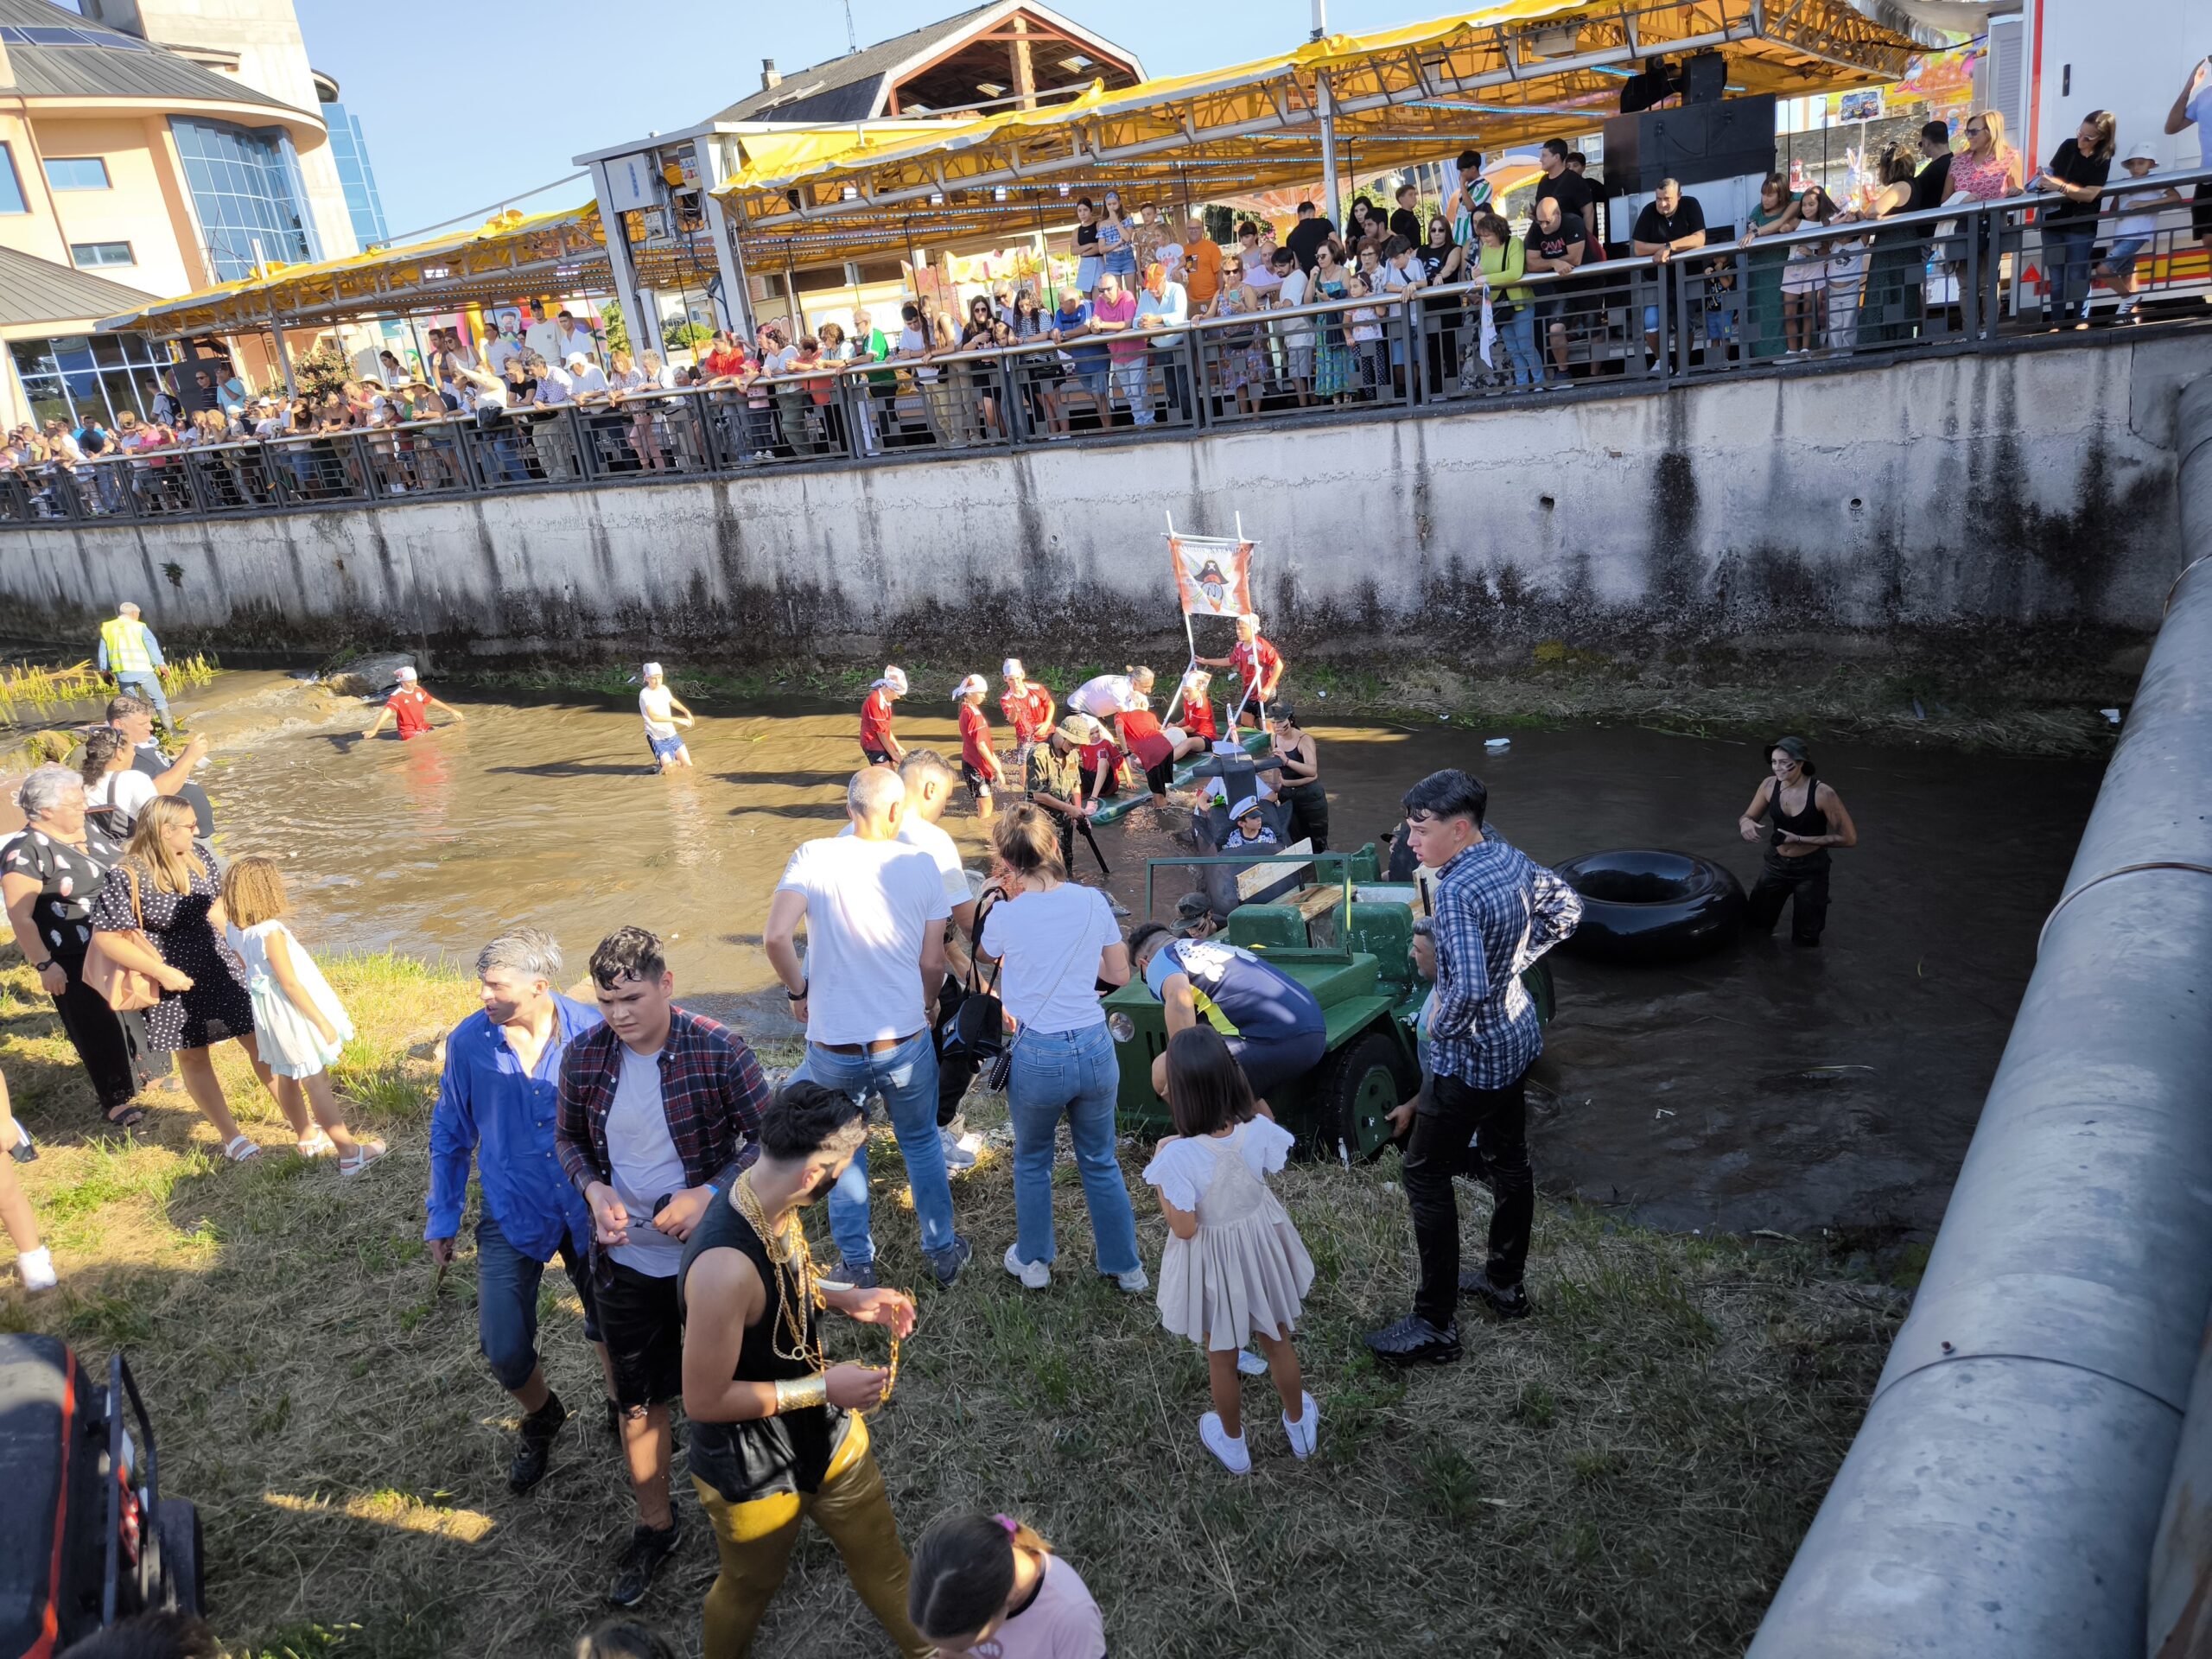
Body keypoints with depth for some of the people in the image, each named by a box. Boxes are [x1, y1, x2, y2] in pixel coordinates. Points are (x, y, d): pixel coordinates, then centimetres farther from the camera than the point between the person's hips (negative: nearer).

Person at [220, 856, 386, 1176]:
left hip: (268, 1014, 8)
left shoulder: (233, 931, -4)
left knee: (287, 1078, 22)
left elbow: (250, 967, 12)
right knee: (316, 1083, -3)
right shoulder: (270, 932, -27)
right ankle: (350, 1154, 4)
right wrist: (323, 1021, -18)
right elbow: (290, 984, -23)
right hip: (295, 1013, -8)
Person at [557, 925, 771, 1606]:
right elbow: (569, 1137, 6)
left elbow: (766, 1137, -12)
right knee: (639, 1397, 17)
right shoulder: (584, 1056, -10)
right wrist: (593, 1188, -13)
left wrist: (710, 1194, -25)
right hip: (624, 1257, 3)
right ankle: (655, 1525, 39)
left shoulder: (719, 1051, -21)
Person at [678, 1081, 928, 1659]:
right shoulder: (725, 1265, -39)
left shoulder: (777, 1209, -13)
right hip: (752, 1474, -6)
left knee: (883, 1560, 22)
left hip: (827, 1433, 6)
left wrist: (846, 1298, -5)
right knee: (752, 1587, 25)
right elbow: (703, 1400, -29)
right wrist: (824, 1387, -25)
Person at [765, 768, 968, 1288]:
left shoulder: (814, 857, -11)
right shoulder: (920, 864, -7)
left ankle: (858, 1266, 32)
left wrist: (798, 990, -4)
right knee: (921, 1143, 24)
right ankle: (942, 1251, 37)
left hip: (833, 1046, -1)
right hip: (906, 1041, 1)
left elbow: (776, 937, -23)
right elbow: (932, 962, -3)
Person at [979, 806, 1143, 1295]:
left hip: (1037, 1058, -2)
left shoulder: (1005, 915, -12)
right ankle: (1125, 1265, 33)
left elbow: (986, 959, 10)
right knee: (1100, 1162, 21)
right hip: (1095, 1050, 3)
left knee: (1032, 1162, 22)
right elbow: (1119, 974, 4)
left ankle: (1032, 1261, 38)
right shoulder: (1092, 901, -5)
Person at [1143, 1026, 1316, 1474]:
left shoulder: (1179, 1156, -34)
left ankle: (1233, 1443, 45)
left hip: (1213, 1260, -3)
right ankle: (1300, 1425, 49)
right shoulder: (1259, 1130, -23)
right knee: (1278, 1342, 27)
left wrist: (1160, 1170, -15)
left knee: (1222, 1358, 23)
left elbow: (1184, 1228, -24)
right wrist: (1254, 1103, -3)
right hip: (1261, 1245, 3)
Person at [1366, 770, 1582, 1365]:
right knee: (1508, 1161, 22)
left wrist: (1440, 1027, -17)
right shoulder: (1511, 858, -1)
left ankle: (1435, 1327, 7)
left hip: (1475, 1055, -9)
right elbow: (1566, 907, 15)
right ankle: (1506, 1283, 40)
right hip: (1520, 1037, 9)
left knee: (1425, 1176, 1)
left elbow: (1469, 989, -36)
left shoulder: (1456, 891, -28)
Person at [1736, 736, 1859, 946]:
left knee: (1804, 941, 10)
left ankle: (1817, 903, 40)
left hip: (1811, 870, -4)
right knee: (1754, 928, 11)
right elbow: (1747, 817, 3)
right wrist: (1745, 823, -23)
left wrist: (1799, 839, -24)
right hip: (1776, 865, 4)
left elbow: (1849, 838, -19)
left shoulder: (1822, 793, -23)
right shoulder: (1770, 785, -10)